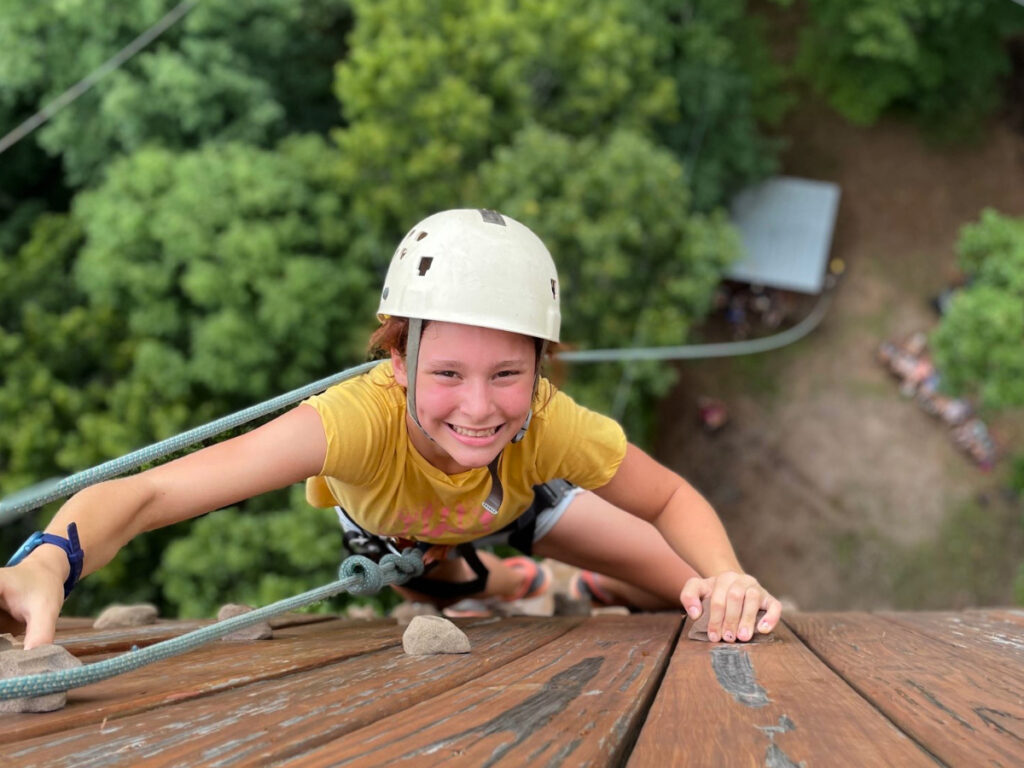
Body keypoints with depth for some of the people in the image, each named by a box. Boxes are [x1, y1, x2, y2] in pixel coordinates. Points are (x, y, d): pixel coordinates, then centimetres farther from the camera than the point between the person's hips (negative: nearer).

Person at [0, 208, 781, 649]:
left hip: (516, 502, 1)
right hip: (385, 523, 0)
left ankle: (593, 589, 30)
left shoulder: (551, 426, -44)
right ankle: (486, 581, 58)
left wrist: (728, 581, -48)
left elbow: (672, 499, -25)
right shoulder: (363, 418, -51)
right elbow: (149, 493, -62)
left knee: (692, 595, -3)